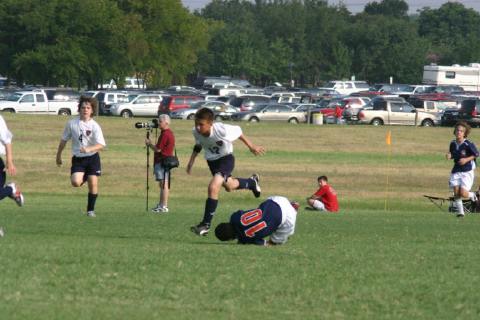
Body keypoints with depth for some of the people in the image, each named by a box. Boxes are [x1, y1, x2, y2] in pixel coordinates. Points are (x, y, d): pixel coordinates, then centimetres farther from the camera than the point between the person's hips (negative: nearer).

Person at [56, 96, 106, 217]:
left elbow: (101, 145, -17)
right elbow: (64, 140, 12)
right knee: (75, 182, -18)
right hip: (78, 158, 1)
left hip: (92, 158, -1)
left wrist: (88, 149, -34)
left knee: (93, 183, -7)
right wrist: (58, 155, 17)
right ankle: (83, 178, 20)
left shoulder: (94, 126, -8)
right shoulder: (71, 124, -1)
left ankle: (90, 210, 9)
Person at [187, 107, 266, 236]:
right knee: (229, 186, 28)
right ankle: (252, 182, 62)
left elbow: (238, 131, -16)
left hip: (226, 159, -6)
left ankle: (206, 224, -19)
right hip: (211, 160, 6)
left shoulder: (222, 130, -36)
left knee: (213, 187, -26)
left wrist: (251, 147, -3)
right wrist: (191, 161, -1)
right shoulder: (196, 132, -22)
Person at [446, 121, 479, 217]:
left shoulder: (468, 144, -15)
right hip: (456, 171, 4)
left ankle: (472, 195, 23)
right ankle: (460, 211, 11)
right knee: (456, 192, -5)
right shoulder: (453, 143, 1)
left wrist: (467, 159, -17)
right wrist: (449, 156, -6)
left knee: (463, 193, -12)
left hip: (467, 171, -4)